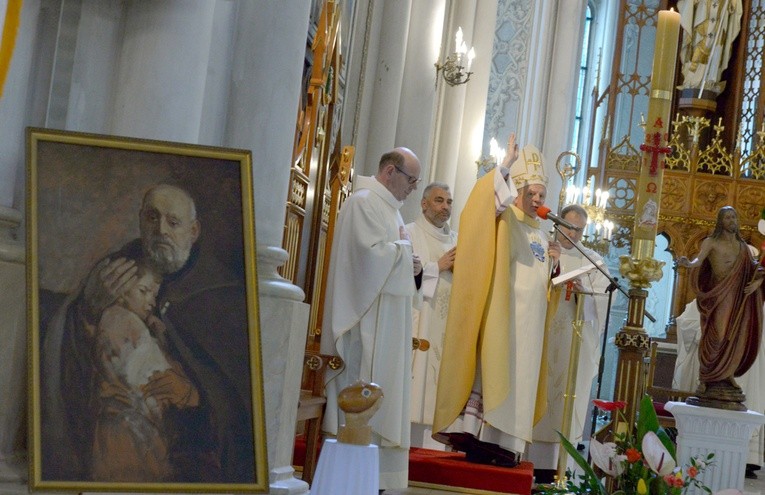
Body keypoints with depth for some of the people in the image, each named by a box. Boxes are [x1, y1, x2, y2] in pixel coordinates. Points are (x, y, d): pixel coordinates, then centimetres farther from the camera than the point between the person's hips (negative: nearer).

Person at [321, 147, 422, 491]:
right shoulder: (364, 202, -11)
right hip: (368, 318, -10)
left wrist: (409, 267, 5)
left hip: (387, 319, 10)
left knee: (381, 392, 9)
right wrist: (403, 246, -7)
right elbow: (370, 253, -22)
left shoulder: (386, 206, 19)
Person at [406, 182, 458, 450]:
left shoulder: (456, 239, 20)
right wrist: (438, 266, -9)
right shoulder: (409, 233, 4)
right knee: (413, 377, -9)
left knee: (438, 379, -1)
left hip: (447, 323, 5)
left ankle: (430, 441, 1)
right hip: (417, 321, -5)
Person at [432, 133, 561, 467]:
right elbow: (490, 198, -23)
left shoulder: (541, 234, 19)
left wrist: (553, 262, 4)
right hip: (502, 313, -7)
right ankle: (477, 438, -8)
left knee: (519, 375, 4)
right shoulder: (505, 219, -1)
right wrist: (506, 165, -31)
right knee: (490, 368, -10)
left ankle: (500, 442, 7)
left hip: (530, 319, 7)